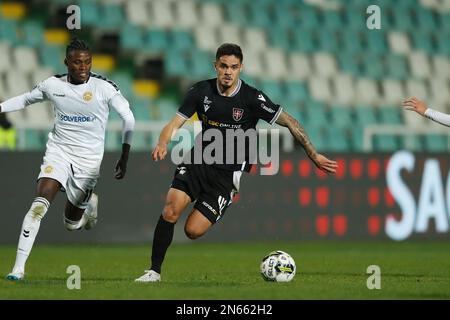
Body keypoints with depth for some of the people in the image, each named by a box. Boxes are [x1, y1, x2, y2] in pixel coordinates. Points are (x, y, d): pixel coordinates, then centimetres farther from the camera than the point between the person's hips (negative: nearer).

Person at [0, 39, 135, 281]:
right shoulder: (52, 85, -3)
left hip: (89, 160, 0)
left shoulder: (104, 88, -10)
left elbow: (128, 118, 0)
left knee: (72, 223, 9)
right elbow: (25, 100, 16)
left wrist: (124, 157, -4)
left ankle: (89, 203, 46)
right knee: (39, 205, -23)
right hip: (58, 153, 1)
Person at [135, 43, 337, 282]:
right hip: (198, 162, 2)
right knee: (171, 209, -22)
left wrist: (314, 156, -9)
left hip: (226, 174, -2)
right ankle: (154, 271, -10)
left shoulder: (252, 98, -12)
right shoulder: (202, 91, -3)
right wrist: (162, 144, -25)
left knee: (193, 231, -13)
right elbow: (175, 123, -3)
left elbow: (289, 122, -7)